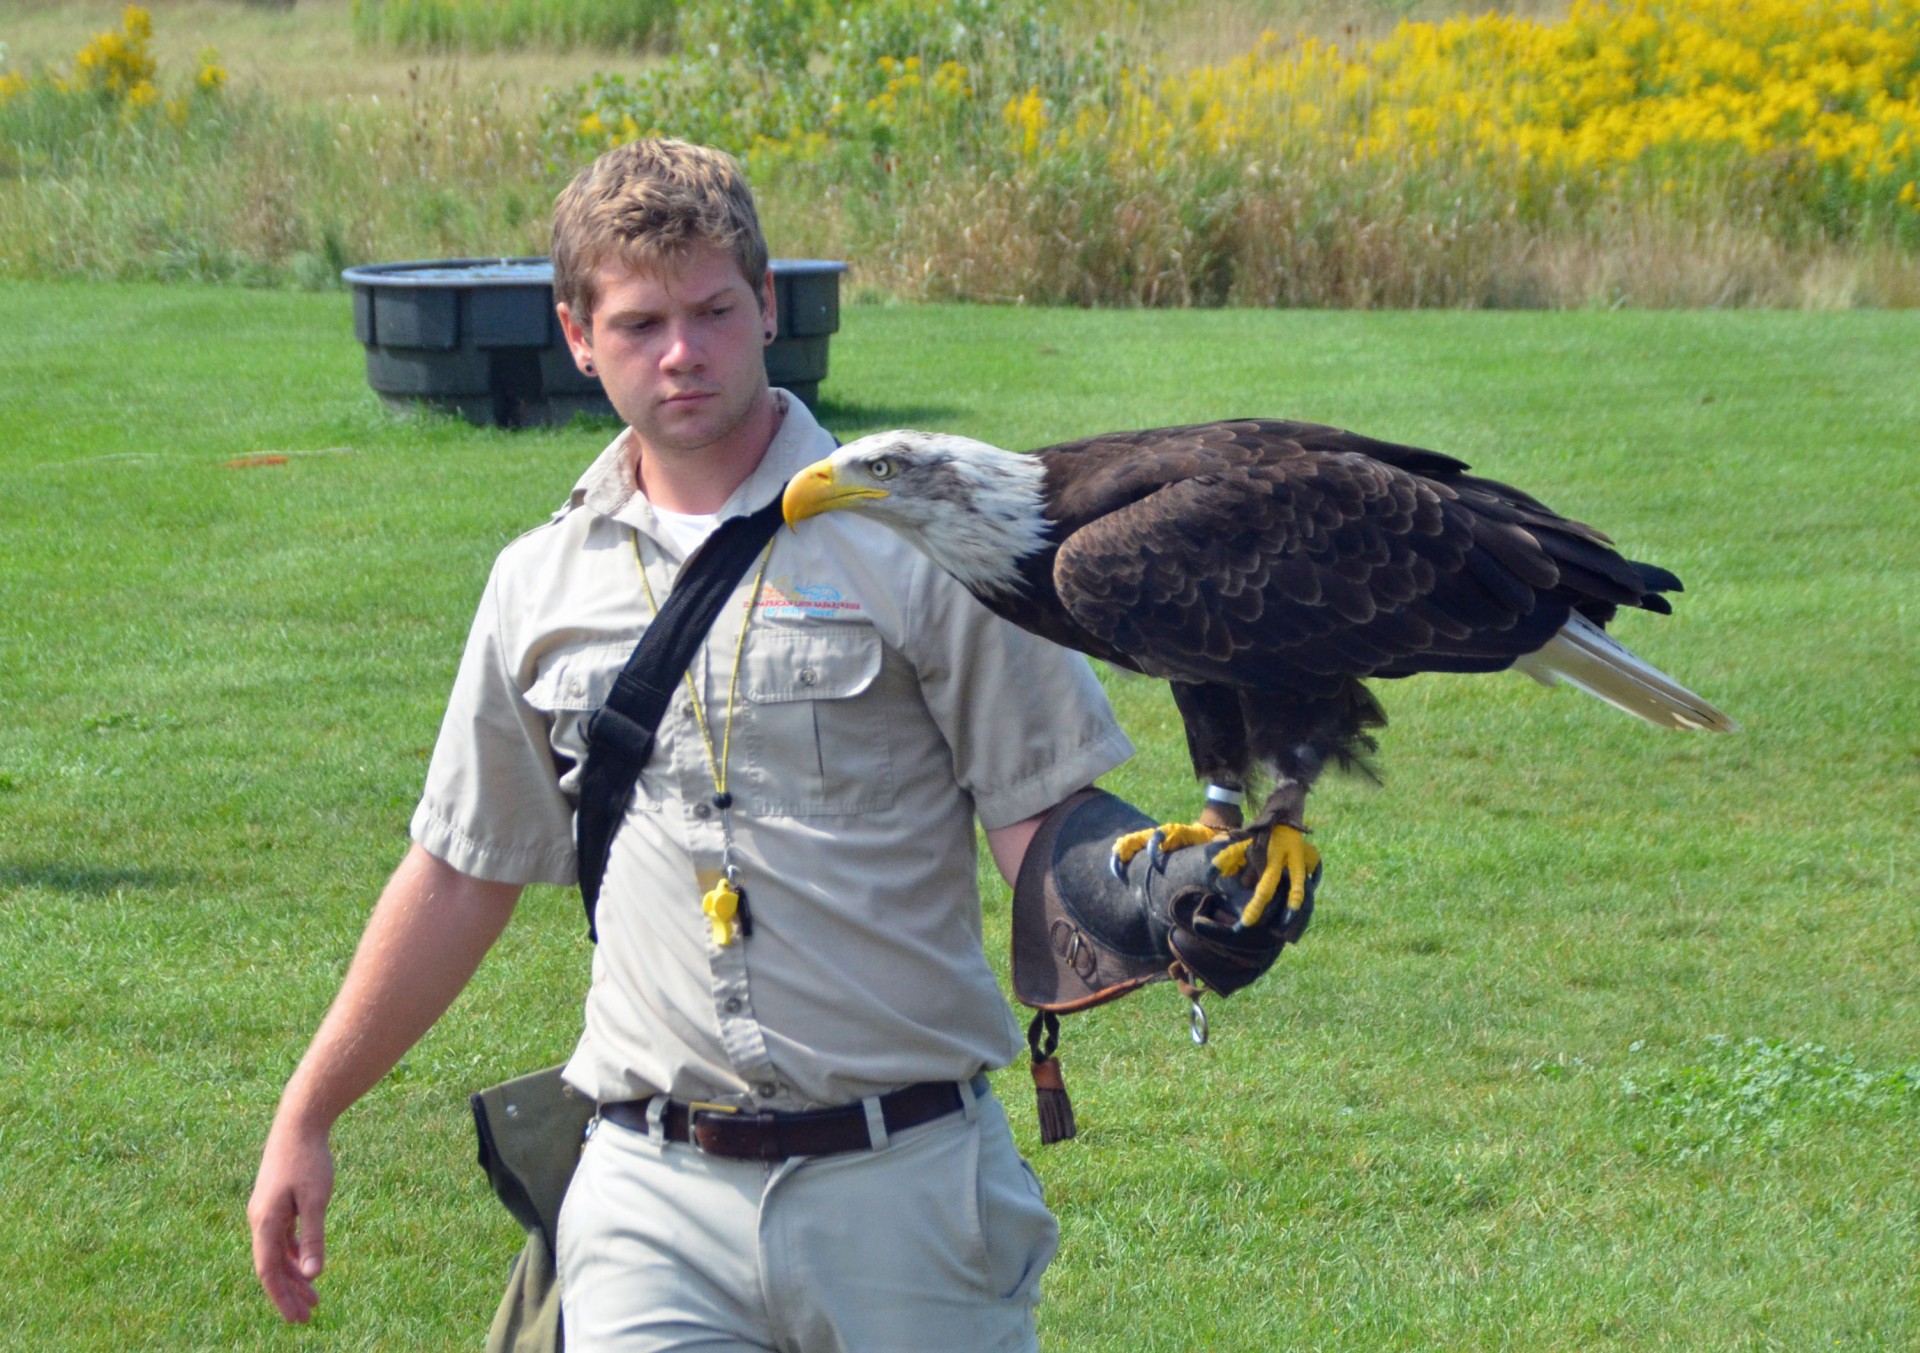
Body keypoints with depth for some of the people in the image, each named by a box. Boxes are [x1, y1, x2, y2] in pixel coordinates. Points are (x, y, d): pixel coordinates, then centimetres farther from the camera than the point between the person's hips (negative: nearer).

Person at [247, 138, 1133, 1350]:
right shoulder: (541, 587, 10)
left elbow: (1048, 824, -3)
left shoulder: (918, 537, -1)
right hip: (654, 1197, 2)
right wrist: (307, 1120, 23)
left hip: (906, 1185, -2)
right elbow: (462, 875, 20)